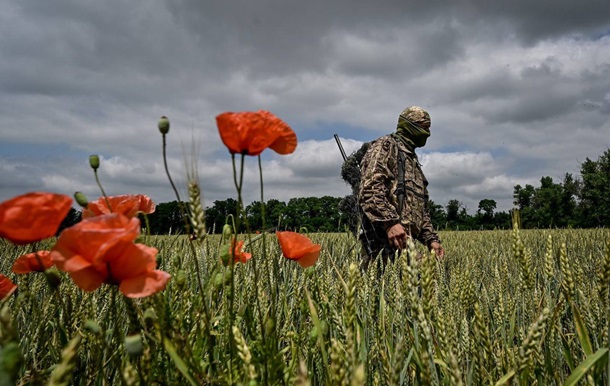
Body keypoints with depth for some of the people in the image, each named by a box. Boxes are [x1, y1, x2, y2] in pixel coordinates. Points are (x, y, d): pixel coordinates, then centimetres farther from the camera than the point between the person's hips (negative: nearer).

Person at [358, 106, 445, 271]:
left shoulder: (413, 160, 31)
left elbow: (421, 208, 33)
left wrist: (431, 239, 20)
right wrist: (390, 222, -25)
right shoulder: (385, 146, 3)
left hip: (405, 243, 9)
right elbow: (370, 189, -14)